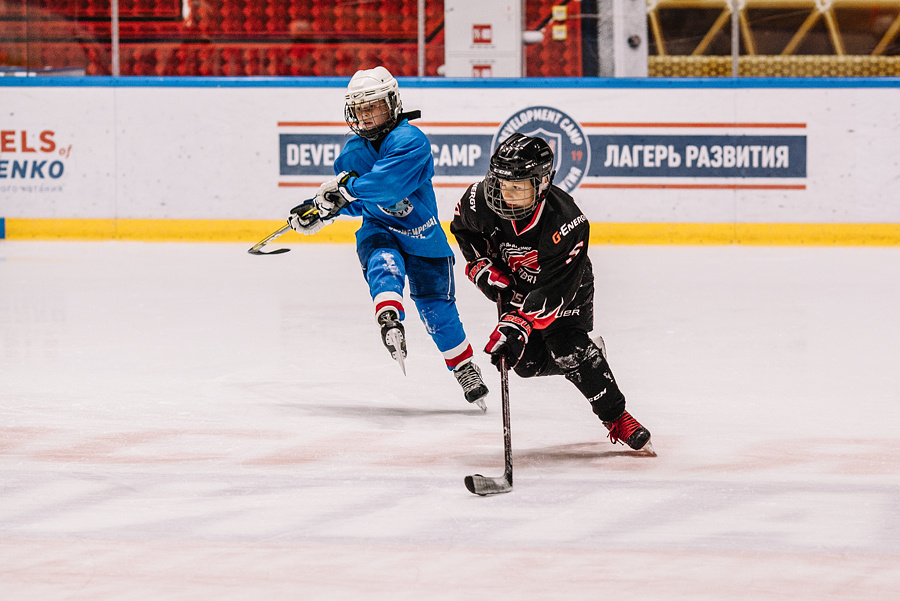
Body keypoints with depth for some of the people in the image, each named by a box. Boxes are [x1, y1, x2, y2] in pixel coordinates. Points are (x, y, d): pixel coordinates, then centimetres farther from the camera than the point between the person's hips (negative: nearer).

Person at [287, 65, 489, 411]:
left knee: (436, 308, -1)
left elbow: (389, 182, -34)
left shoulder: (410, 141, -18)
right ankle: (389, 321, -58)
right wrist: (320, 211, 3)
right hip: (378, 231, 3)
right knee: (384, 266, -32)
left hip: (422, 236, -3)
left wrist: (347, 187, -26)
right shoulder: (352, 153, 5)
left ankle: (465, 369, 19)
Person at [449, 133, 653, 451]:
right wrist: (486, 269, -14)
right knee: (528, 362, -3)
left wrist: (518, 325, -48)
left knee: (568, 350, -22)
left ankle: (617, 418, -8)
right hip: (514, 283, 5)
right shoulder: (481, 199, -27)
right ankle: (588, 354, 26)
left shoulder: (567, 223, -38)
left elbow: (554, 290, -39)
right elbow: (463, 229, -2)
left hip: (568, 283, -5)